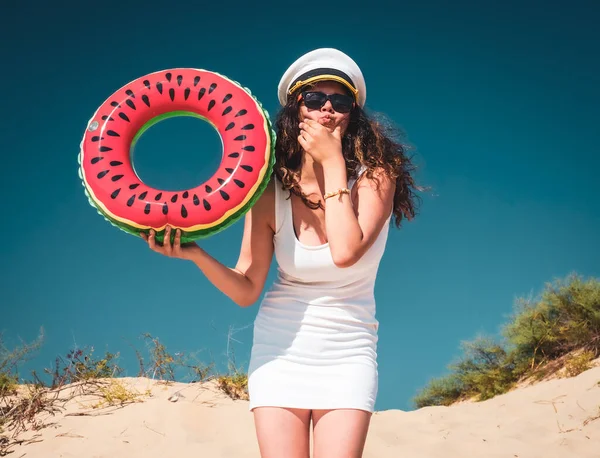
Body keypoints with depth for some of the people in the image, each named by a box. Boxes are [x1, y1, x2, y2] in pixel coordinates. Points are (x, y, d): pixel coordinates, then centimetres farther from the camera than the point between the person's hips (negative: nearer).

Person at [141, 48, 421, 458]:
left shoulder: (375, 176, -10)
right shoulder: (271, 190, -6)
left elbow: (345, 251, -27)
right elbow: (246, 290, -4)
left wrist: (334, 163, -21)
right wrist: (194, 253, -21)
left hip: (348, 351, -1)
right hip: (281, 347, 1)